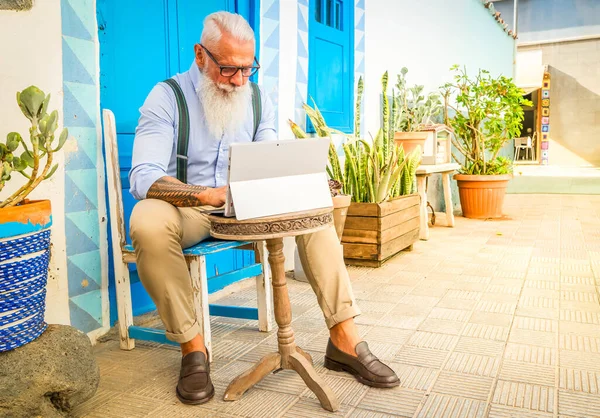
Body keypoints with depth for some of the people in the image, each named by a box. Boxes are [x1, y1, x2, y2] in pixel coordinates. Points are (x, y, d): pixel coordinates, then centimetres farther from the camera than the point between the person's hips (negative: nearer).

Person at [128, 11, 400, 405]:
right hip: (186, 211, -4)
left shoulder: (259, 101, 5)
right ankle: (192, 346, -22)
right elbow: (143, 176, -22)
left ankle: (345, 338, -15)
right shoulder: (167, 97, -10)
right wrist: (209, 195, -39)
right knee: (148, 221, -36)